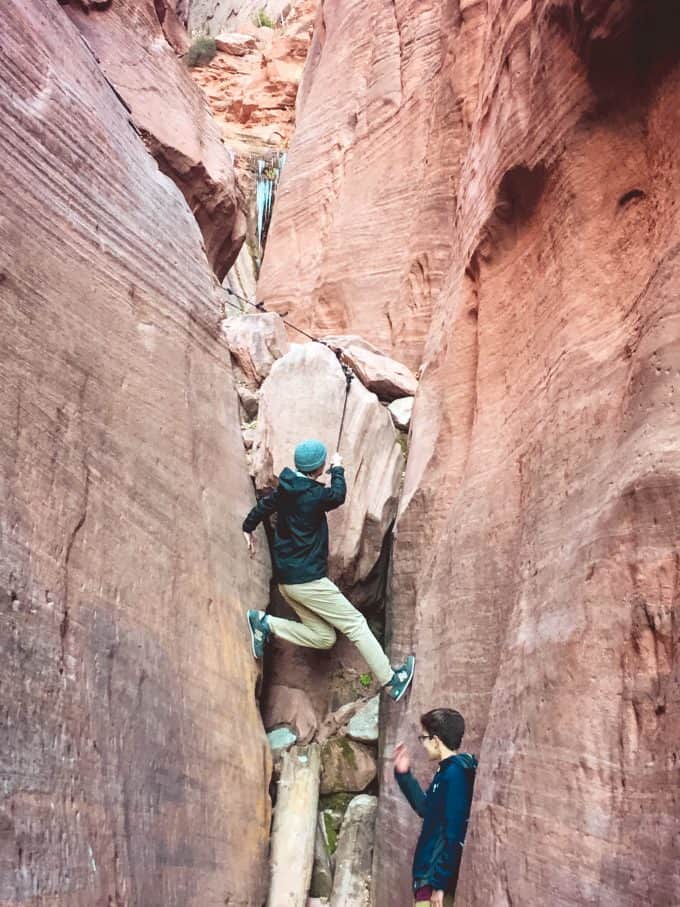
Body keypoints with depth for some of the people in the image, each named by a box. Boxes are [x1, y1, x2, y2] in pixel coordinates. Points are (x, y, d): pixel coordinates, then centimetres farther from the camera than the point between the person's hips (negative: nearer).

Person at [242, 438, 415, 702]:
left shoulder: (285, 489, 7)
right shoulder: (313, 496, -18)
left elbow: (263, 505, 23)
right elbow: (338, 495, 1)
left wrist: (248, 528, 42)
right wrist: (338, 469, 18)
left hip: (286, 579, 9)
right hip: (307, 578, -9)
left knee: (324, 638, 10)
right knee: (355, 623, -1)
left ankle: (266, 623, 1)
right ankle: (390, 681, 2)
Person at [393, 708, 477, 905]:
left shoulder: (455, 773, -19)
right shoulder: (446, 771, 11)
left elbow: (455, 834, -22)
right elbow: (426, 809, 26)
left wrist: (439, 883, -21)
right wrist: (404, 774, 19)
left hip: (436, 878, -10)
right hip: (429, 873, 10)